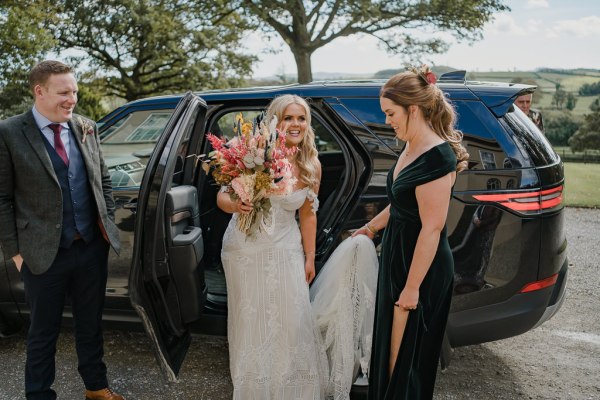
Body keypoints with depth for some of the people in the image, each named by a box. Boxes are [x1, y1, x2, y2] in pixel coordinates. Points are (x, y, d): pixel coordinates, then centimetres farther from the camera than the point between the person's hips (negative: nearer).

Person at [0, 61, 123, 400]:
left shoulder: (86, 128, 4)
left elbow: (103, 178, 14)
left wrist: (108, 220, 6)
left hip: (92, 246, 4)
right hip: (45, 253, -4)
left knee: (91, 323, 19)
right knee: (44, 332, 13)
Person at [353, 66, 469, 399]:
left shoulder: (437, 157, -24)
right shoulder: (412, 149, 5)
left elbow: (432, 228, -24)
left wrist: (412, 286, -21)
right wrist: (371, 227, 25)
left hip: (422, 268, -9)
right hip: (398, 258, 9)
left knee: (405, 355, 7)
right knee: (391, 347, 21)